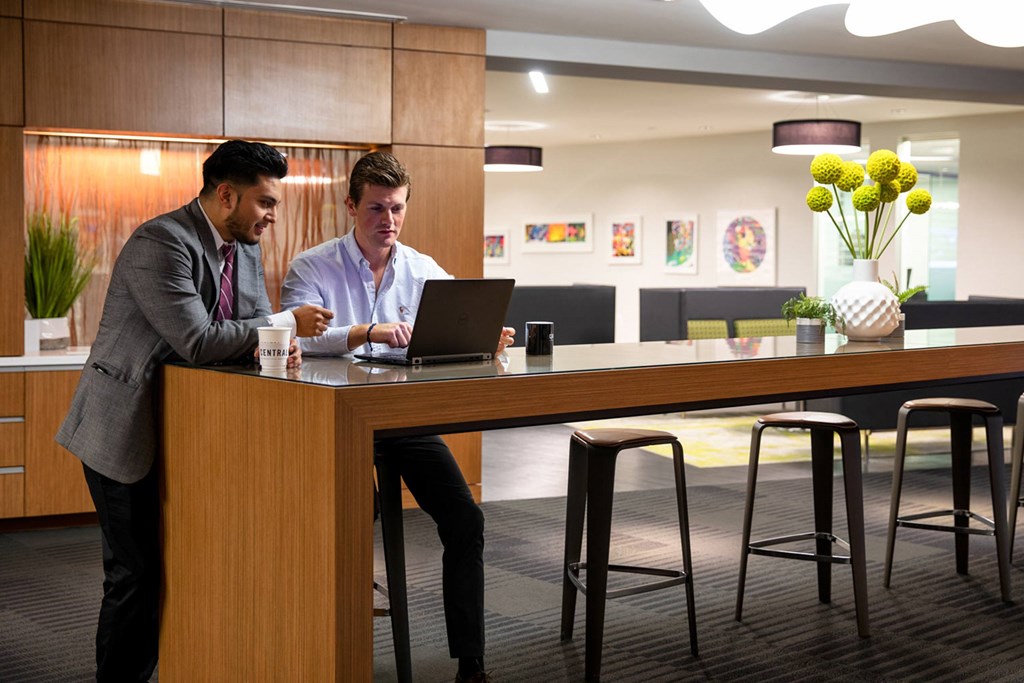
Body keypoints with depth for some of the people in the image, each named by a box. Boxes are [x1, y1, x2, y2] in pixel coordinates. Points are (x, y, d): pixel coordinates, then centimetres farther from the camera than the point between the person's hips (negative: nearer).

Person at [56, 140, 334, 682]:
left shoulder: (245, 247, 7)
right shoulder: (160, 242, -20)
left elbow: (254, 326, 11)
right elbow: (197, 341, -29)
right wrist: (286, 323, -21)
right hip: (127, 430, -8)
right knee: (138, 572, -4)